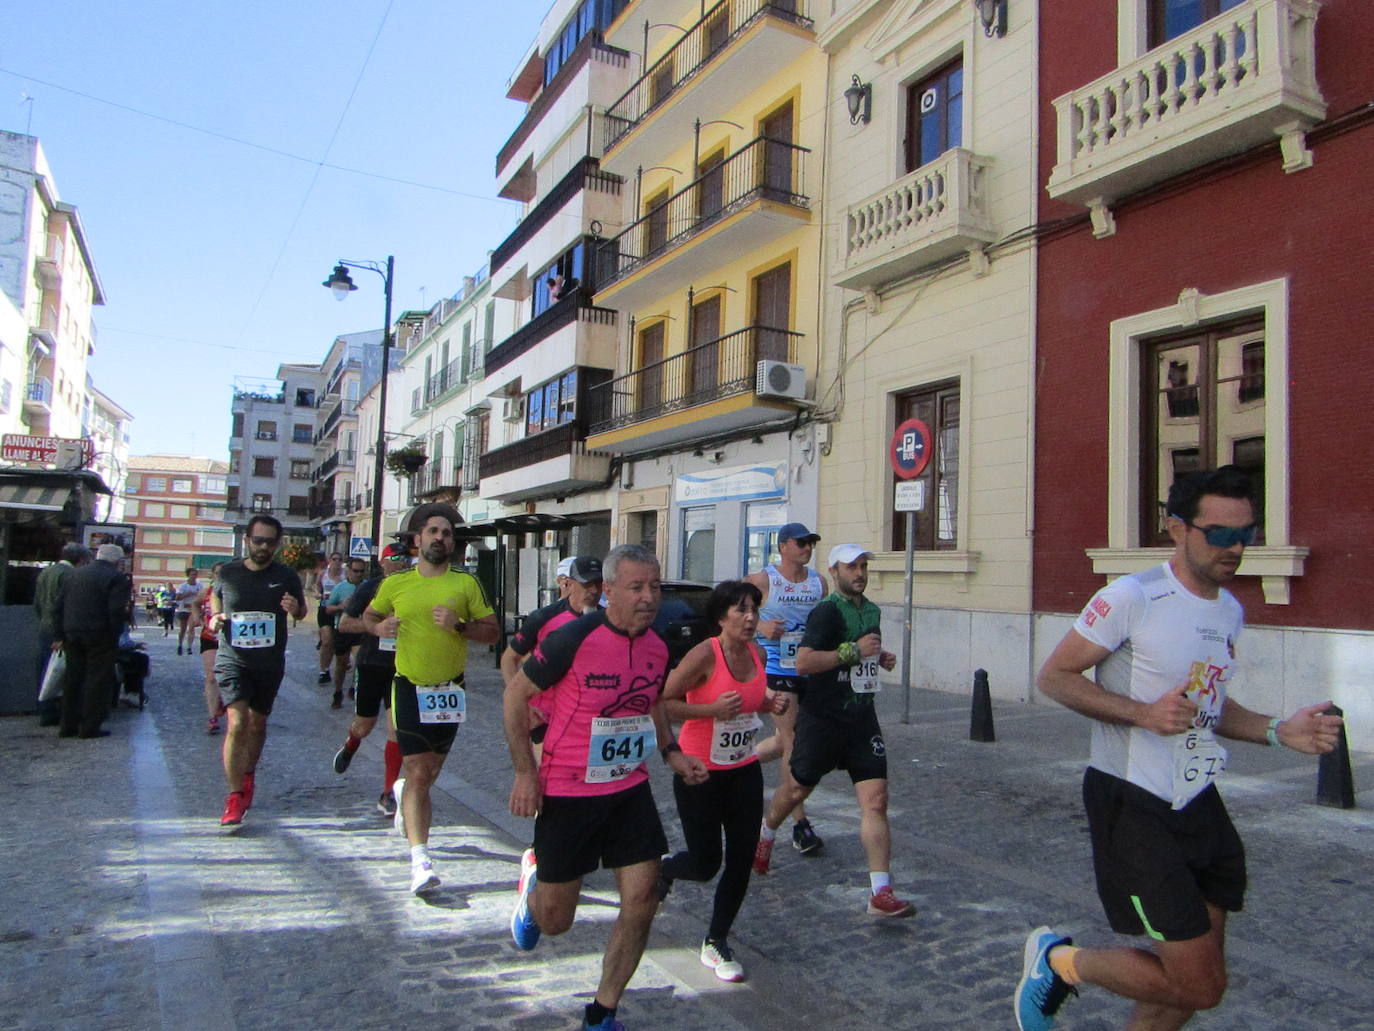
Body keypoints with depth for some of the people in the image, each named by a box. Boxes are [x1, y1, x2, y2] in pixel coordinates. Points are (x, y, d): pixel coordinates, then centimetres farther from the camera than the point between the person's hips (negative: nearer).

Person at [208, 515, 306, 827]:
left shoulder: (287, 576, -2)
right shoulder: (228, 572, -2)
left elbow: (302, 609, 12)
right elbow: (215, 596, 19)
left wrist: (295, 608, -13)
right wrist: (215, 617, -2)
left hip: (270, 663, 2)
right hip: (233, 659, -2)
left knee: (258, 723, 17)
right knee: (237, 724, -15)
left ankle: (249, 774, 41)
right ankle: (235, 796, -9)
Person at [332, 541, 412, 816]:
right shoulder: (369, 588, -2)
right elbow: (344, 623, -2)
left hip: (402, 669, 0)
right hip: (371, 665, 0)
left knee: (397, 729, -7)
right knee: (365, 725, 12)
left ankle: (388, 795, 2)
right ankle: (349, 745, 51)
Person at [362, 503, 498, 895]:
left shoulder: (466, 583, -2)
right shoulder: (395, 583, 1)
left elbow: (491, 631, -1)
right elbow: (370, 614, 18)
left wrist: (459, 625, -20)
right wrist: (379, 627, -5)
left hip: (450, 689, 2)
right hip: (410, 686, -1)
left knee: (430, 769, 18)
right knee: (420, 774, -9)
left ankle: (402, 788, 53)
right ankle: (420, 859, -4)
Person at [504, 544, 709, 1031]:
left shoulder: (657, 646, -1)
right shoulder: (574, 638, -20)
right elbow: (516, 694, -11)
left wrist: (671, 751, 3)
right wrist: (525, 771, -13)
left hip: (630, 788, 5)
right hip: (567, 792, -5)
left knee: (642, 902, 0)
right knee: (554, 920, 7)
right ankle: (532, 879, 44)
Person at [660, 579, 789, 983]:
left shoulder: (758, 654, 0)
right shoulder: (704, 655, -20)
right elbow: (663, 703, -19)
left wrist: (772, 703, -3)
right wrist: (712, 709, -28)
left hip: (744, 771, 6)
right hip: (700, 772, -6)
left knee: (742, 860, 6)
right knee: (705, 864, 1)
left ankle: (716, 942, 25)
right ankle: (664, 869, 36)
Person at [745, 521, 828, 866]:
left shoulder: (819, 582, 8)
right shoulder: (763, 580, -6)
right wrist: (760, 626, -19)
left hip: (809, 672, 6)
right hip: (777, 672, -6)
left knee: (786, 741, 14)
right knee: (792, 745, -5)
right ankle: (801, 826, 4)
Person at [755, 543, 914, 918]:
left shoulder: (872, 611, 11)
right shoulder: (827, 611, -15)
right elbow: (803, 662, -25)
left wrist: (880, 657, 8)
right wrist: (854, 651, -25)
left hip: (862, 717, 6)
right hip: (822, 718, -5)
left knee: (875, 800, -5)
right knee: (798, 788, 13)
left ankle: (881, 893, -1)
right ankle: (766, 834, 44)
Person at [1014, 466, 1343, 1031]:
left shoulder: (1230, 610, 10)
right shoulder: (1132, 598, -16)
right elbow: (1054, 675, -13)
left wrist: (1278, 730, 4)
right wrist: (1143, 713, -24)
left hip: (1200, 805, 8)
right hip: (1134, 807, -8)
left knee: (1198, 979, 15)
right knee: (1199, 985, -6)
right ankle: (1057, 960, 16)